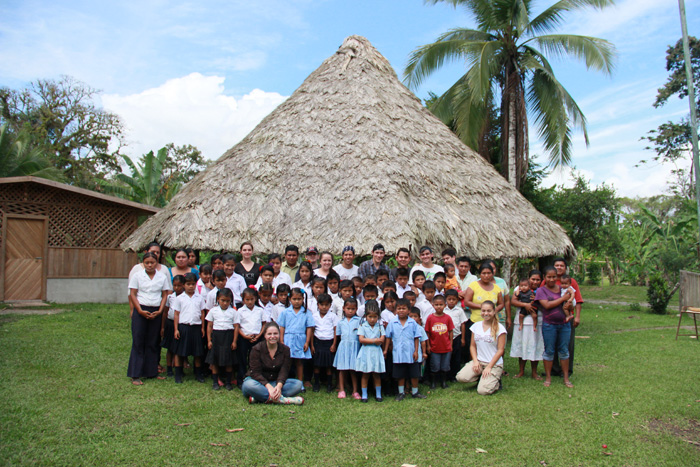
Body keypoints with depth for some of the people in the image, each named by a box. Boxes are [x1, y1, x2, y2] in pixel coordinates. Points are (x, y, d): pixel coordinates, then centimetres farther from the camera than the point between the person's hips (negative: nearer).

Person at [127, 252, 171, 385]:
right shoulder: (137, 275, 1)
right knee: (138, 342, -1)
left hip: (156, 312, 2)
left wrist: (160, 311, -6)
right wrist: (140, 310, -11)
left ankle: (152, 371, 16)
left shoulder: (162, 277, 6)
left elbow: (165, 295, 7)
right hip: (140, 311, -2)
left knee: (153, 343, 7)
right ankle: (135, 375, 5)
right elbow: (132, 294, -1)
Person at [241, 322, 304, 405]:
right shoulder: (256, 349, -9)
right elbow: (255, 373, -15)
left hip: (276, 382, 3)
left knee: (298, 384, -21)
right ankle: (282, 399, -38)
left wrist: (279, 386, -31)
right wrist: (268, 387, -32)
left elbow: (284, 371, -9)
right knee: (249, 385, -38)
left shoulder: (285, 349, -1)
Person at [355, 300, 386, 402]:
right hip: (365, 353, -1)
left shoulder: (380, 327, 5)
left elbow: (382, 340, -5)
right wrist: (374, 340, -12)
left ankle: (378, 394, 19)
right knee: (365, 375, 4)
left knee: (376, 375, 8)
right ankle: (364, 395, 12)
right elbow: (361, 339, -11)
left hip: (376, 352, 1)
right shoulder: (362, 326, 0)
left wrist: (368, 341, -11)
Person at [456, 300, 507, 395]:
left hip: (494, 364, -4)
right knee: (461, 377, -19)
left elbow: (500, 350, -8)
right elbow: (472, 346, 10)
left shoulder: (499, 328, -6)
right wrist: (475, 361, -6)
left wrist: (489, 367, -13)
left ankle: (495, 381, 11)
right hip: (478, 361, 5)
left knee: (482, 391, -21)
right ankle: (482, 378, 8)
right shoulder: (476, 326, 7)